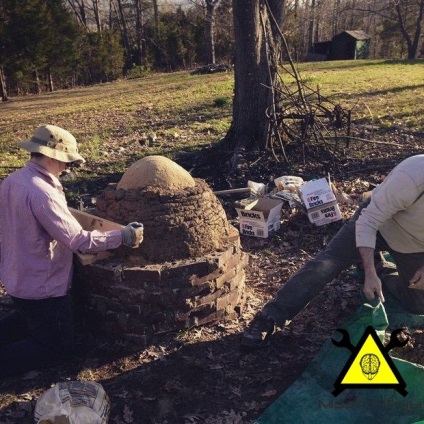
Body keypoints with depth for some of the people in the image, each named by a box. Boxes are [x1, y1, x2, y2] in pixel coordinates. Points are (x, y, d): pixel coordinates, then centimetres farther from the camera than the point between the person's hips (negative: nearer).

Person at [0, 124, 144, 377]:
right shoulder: (42, 193, -29)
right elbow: (79, 241, -28)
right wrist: (122, 237, -19)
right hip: (42, 287, -9)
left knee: (28, 321, 35)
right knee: (59, 347, 10)